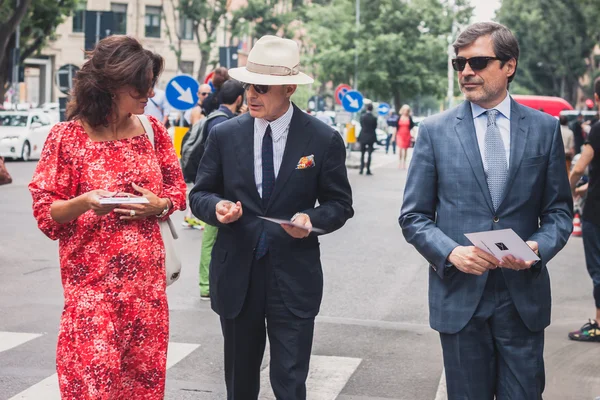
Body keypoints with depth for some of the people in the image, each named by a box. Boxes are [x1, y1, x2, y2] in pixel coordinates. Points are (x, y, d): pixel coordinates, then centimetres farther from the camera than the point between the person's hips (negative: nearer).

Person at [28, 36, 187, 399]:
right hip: (93, 282, -4)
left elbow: (178, 189, 13)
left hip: (147, 281, 4)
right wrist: (84, 203, -24)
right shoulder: (67, 137, -7)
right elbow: (45, 213, -5)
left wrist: (160, 205, -8)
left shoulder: (152, 129, 5)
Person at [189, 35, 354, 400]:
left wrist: (311, 219, -19)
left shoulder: (324, 140, -5)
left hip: (294, 277, -2)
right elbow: (200, 194, 8)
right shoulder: (225, 135, 1)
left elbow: (340, 204, 2)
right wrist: (217, 206, -15)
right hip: (235, 274, 3)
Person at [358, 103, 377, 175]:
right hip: (371, 137, -2)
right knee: (369, 154, 2)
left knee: (362, 154, 13)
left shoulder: (362, 117, -6)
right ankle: (368, 170, 0)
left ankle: (361, 169, 8)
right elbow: (375, 127, -2)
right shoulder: (374, 118, -11)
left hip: (363, 137, 2)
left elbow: (361, 126, 3)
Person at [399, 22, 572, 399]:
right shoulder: (435, 131, 1)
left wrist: (538, 247, -13)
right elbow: (414, 216, 2)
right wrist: (451, 252, -15)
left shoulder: (545, 128, 3)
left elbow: (559, 211, 7)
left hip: (525, 297, 1)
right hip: (459, 294, 0)